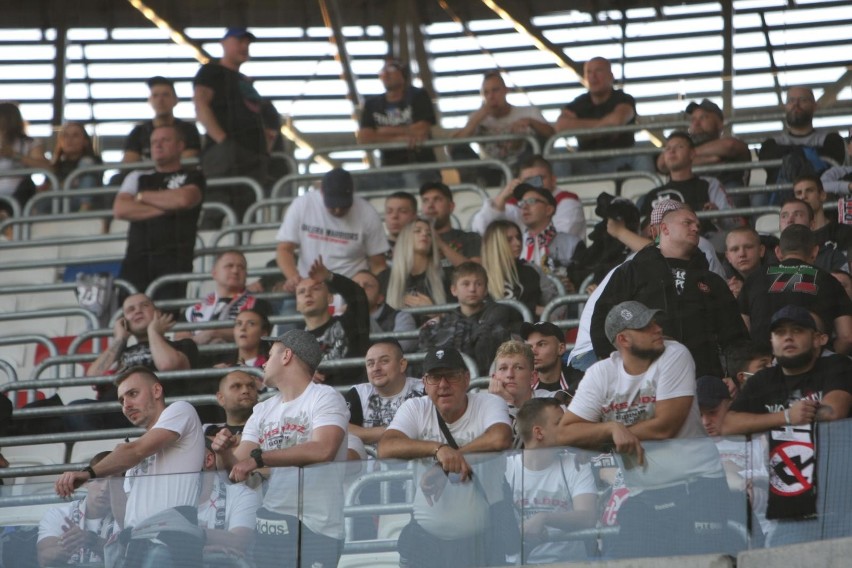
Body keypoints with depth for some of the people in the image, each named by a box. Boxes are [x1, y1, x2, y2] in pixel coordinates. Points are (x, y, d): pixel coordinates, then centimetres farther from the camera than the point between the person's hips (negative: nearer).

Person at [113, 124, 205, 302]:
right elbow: (120, 209, 8)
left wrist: (143, 196, 6)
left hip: (175, 259, -3)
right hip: (137, 259, 3)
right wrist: (163, 208, 1)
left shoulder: (192, 178, 16)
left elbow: (184, 199, -8)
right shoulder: (138, 177, 24)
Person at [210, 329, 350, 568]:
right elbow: (237, 468, 13)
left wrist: (258, 457, -21)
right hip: (270, 525, 6)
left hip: (315, 528, -6)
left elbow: (323, 450, -20)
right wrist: (224, 453, -11)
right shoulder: (263, 411, 18)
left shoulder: (325, 398, -2)